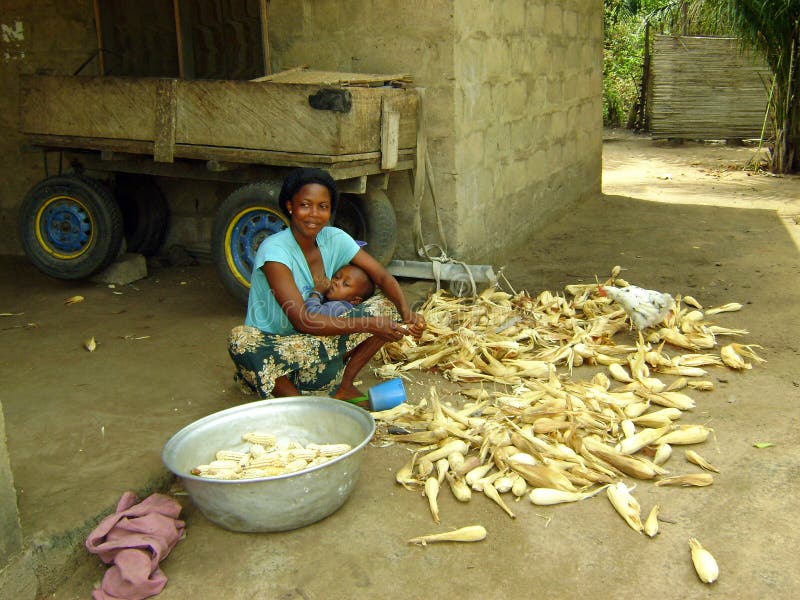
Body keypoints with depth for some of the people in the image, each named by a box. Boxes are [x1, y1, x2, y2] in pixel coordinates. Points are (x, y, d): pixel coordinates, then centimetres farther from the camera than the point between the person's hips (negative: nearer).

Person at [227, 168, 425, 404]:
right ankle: (292, 398, -15)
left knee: (387, 306, -10)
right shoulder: (274, 250, -22)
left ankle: (344, 386, -5)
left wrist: (405, 312, -25)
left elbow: (383, 277, -3)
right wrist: (369, 324, -35)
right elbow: (301, 320, -30)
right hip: (273, 345, -5)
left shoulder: (335, 240, -4)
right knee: (240, 339, -39)